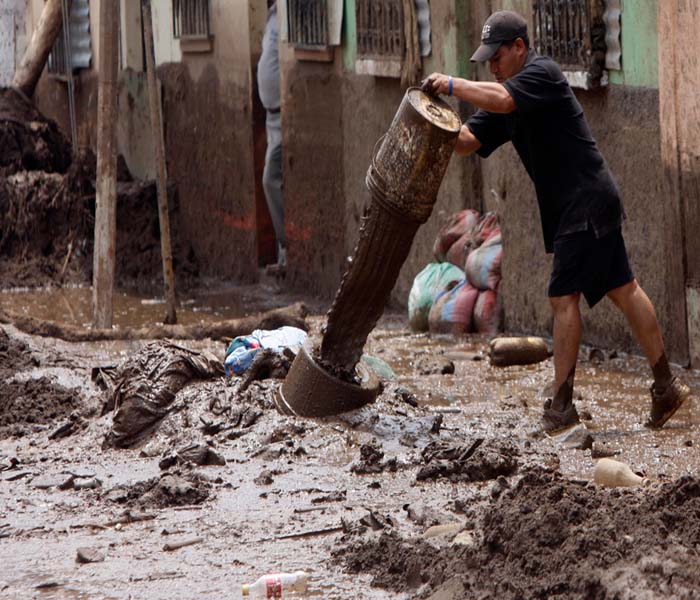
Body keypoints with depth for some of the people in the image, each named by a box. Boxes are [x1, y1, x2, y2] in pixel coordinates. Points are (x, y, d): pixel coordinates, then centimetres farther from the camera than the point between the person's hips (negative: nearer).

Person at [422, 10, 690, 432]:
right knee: (623, 290, 10)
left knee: (564, 298, -9)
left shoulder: (543, 73, -12)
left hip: (587, 201, -10)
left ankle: (562, 405, -8)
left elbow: (502, 100, -31)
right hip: (570, 207, 10)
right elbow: (469, 140, 10)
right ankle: (666, 386, 14)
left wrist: (453, 86, -23)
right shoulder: (510, 94, 16)